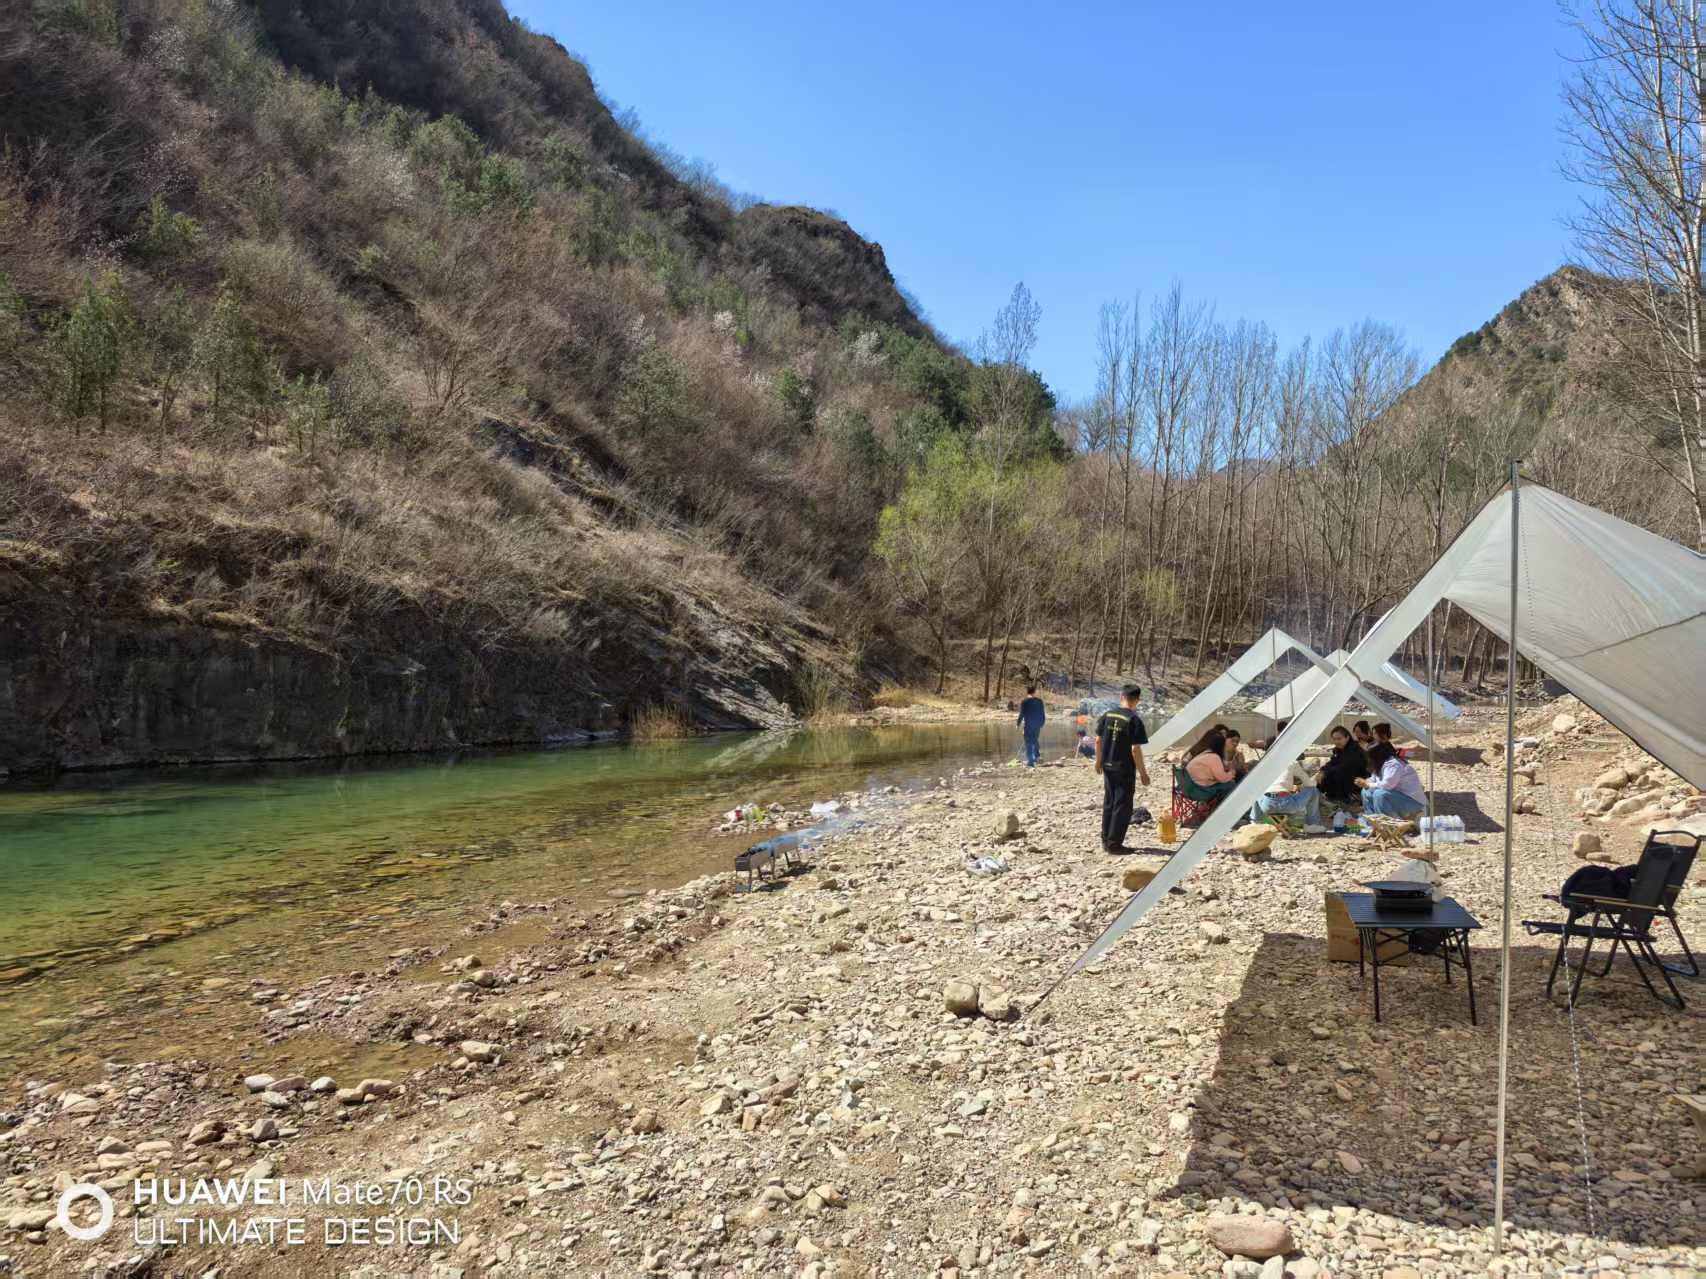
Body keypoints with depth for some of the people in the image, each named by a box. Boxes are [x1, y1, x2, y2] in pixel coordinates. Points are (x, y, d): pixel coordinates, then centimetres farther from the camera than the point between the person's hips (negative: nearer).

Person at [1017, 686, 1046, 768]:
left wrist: (1018, 724, 2)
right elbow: (1043, 714, 6)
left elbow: (1021, 714, -9)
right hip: (1037, 725, 4)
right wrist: (1042, 724, 17)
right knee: (1035, 741, 22)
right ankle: (1036, 757, 22)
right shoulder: (1039, 701, 2)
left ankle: (1030, 762, -2)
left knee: (1029, 743, 1)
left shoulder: (1024, 702, -8)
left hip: (1028, 725, -4)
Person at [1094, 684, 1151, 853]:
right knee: (1122, 806, 3)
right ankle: (1114, 844, 5)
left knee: (1108, 803, 16)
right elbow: (1135, 749, -17)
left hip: (1108, 767, 6)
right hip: (1125, 769, -6)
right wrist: (1143, 773, -10)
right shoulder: (1134, 720, -15)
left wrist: (1099, 761, 20)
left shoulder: (1108, 715, 2)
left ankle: (1106, 841, 23)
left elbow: (1098, 740, 6)